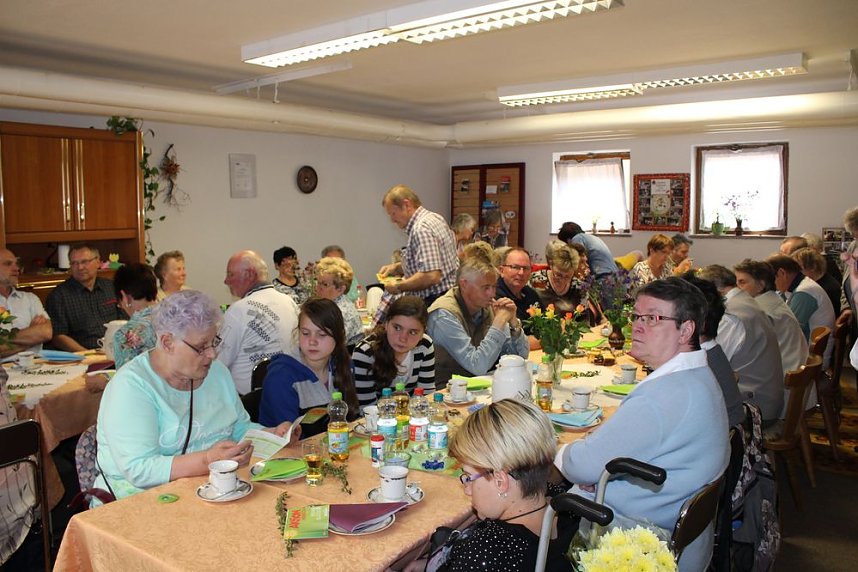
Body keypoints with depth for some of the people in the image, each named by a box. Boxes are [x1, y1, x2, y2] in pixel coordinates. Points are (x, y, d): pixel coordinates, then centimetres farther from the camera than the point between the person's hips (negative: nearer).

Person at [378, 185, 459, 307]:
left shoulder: (421, 229, -19)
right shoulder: (434, 218, 13)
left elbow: (431, 276, -29)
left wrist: (398, 287, -17)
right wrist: (396, 267, 14)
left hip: (436, 300, -10)